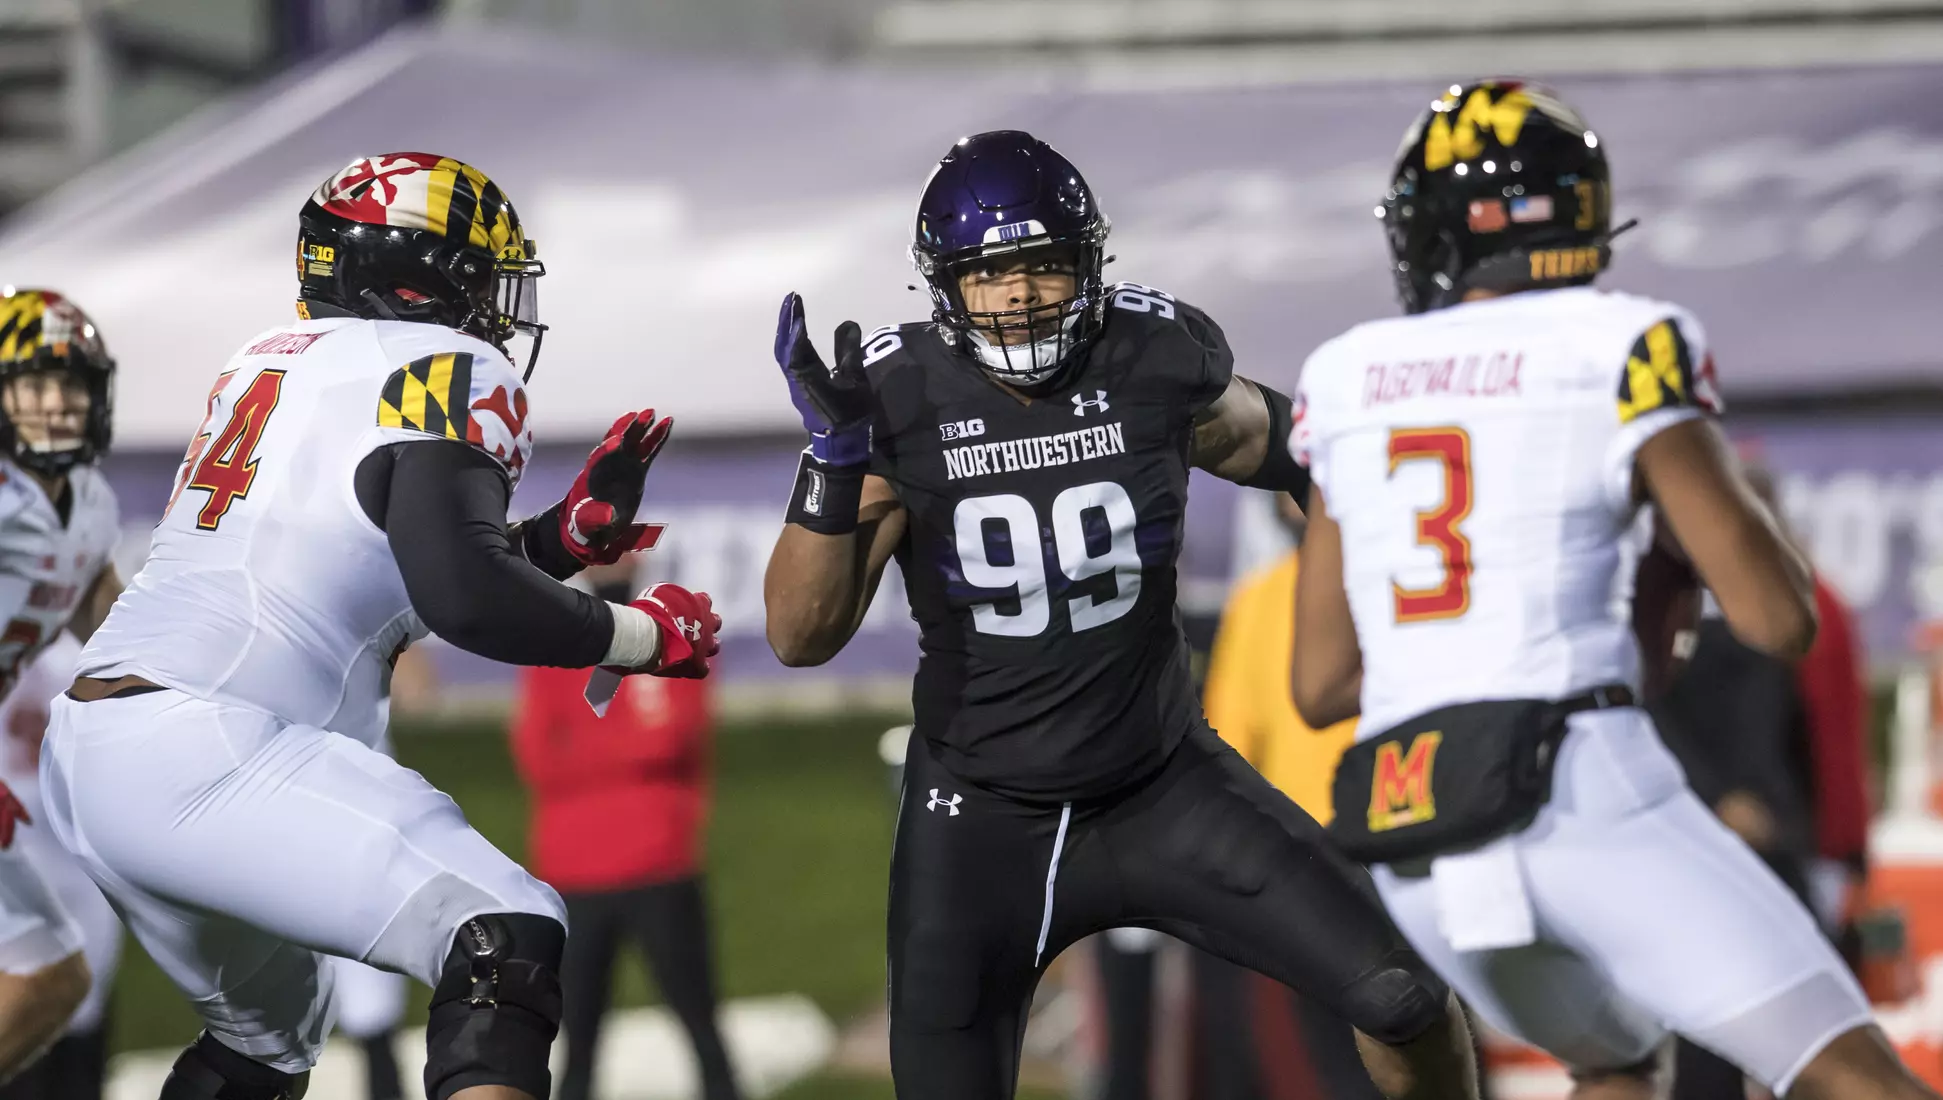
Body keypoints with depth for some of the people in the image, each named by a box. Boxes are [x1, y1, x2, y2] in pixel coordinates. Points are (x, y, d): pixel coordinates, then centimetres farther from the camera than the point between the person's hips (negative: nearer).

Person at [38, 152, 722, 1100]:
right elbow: (463, 598, -17)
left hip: (86, 751, 9)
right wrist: (642, 637, -3)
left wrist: (572, 531, 26)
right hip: (196, 754, -9)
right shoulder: (446, 369, -2)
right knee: (507, 941, -14)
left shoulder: (271, 361, 22)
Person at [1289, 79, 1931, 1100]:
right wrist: (1714, 481, 17)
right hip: (1580, 793, -5)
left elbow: (1321, 685, 17)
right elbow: (1777, 618, -2)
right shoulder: (1621, 353, 2)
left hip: (1414, 850, 5)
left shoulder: (1346, 384, 15)